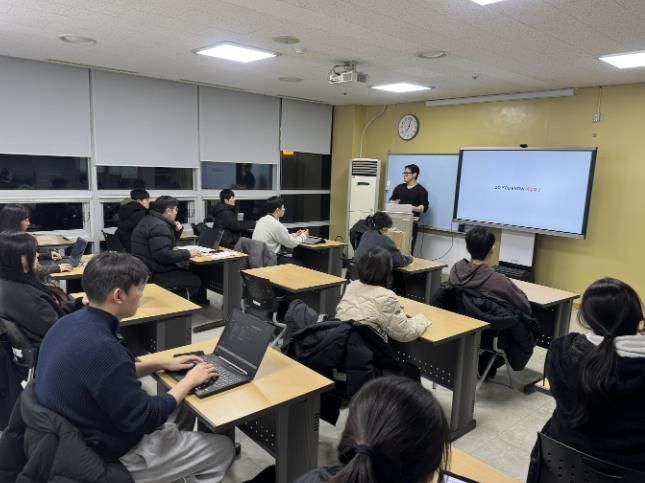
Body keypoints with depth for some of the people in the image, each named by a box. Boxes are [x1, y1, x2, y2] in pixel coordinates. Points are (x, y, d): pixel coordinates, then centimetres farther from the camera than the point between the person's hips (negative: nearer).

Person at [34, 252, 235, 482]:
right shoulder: (100, 347, -33)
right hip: (111, 457, -8)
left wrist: (161, 364, 7)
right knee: (223, 447, 7)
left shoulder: (70, 323, -5)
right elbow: (144, 419, -25)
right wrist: (189, 380, -12)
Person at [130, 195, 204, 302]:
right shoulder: (159, 226, -20)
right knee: (196, 281, -11)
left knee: (190, 273, 16)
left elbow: (167, 244, 24)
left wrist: (177, 230, 7)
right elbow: (164, 255, -29)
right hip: (154, 274, -11)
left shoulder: (150, 220, 14)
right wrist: (187, 253, -20)